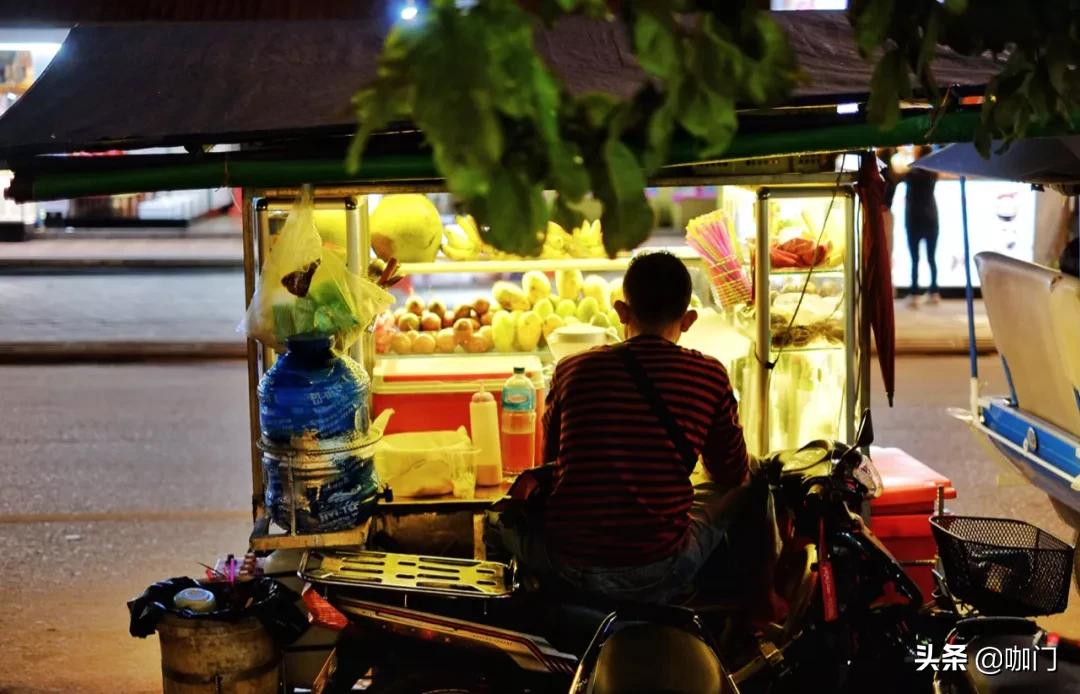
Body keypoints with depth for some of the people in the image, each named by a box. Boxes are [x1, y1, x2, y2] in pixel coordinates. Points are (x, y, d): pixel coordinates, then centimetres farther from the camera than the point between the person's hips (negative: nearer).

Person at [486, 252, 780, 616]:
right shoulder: (708, 375, -2)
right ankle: (760, 617, 38)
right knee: (749, 492, 25)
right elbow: (733, 473, 12)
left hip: (564, 568, 1)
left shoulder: (572, 370, 2)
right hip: (658, 577, -1)